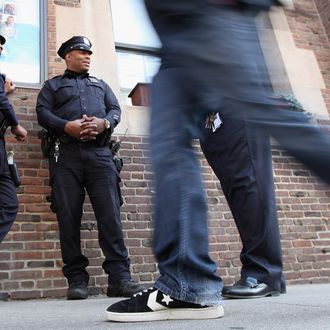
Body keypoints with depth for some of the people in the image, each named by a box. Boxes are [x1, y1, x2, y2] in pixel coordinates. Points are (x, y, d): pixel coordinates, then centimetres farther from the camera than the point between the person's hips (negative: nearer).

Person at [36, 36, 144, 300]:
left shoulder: (100, 84, 31)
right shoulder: (53, 85, 23)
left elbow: (115, 109, 16)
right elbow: (43, 112, 7)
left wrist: (104, 123, -7)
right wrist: (67, 126, -13)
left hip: (100, 153, 1)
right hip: (66, 154, -1)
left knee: (110, 213, -11)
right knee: (68, 216, -6)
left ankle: (120, 276, -12)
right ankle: (77, 278, -1)